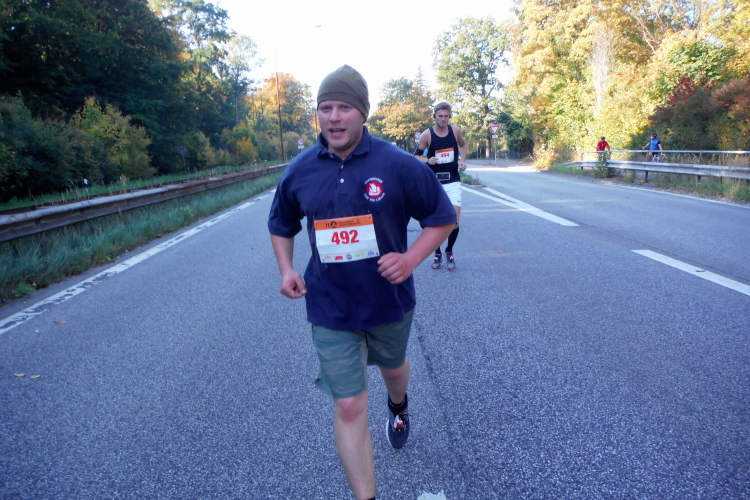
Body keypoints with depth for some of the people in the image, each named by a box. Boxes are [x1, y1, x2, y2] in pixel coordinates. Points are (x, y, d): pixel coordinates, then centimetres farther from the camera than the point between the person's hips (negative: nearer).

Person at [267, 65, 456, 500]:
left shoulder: (398, 165, -14)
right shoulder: (299, 171, -5)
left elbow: (444, 217, -6)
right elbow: (282, 226, 12)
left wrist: (411, 258, -22)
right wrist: (286, 269, -5)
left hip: (391, 300, 1)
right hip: (331, 309, 0)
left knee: (393, 367, 30)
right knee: (349, 408, -1)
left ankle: (399, 407, 67)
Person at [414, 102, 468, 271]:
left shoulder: (455, 130, 0)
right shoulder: (427, 134, -7)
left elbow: (463, 145, 21)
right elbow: (416, 156, 1)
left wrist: (463, 161, 5)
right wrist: (428, 161, -18)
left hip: (453, 182, 1)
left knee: (455, 221, -9)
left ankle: (449, 251, 16)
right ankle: (437, 254, 25)